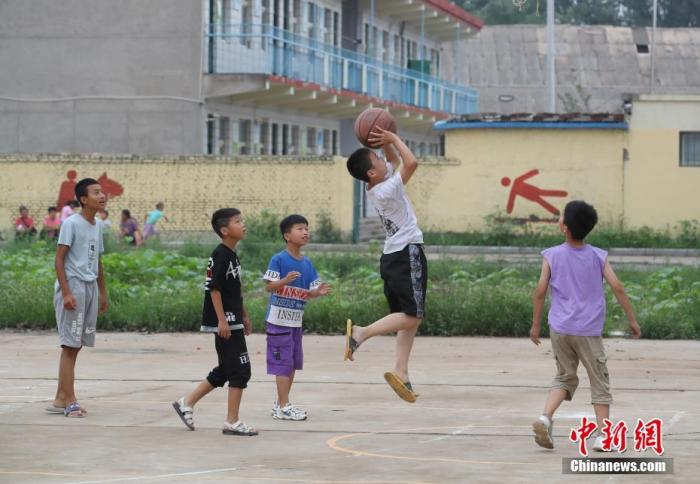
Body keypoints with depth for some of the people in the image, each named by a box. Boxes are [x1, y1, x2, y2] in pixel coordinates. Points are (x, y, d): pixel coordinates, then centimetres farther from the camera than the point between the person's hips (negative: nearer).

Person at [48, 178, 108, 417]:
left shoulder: (97, 226, 14)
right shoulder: (71, 223, -10)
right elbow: (59, 259, -12)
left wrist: (102, 292, 21)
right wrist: (66, 293, -19)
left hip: (90, 288, 8)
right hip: (73, 287, -8)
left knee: (76, 345, 9)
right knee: (70, 345, -6)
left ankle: (60, 399, 15)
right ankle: (69, 400, -6)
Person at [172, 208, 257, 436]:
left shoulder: (232, 255, 14)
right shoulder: (221, 255, -15)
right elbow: (214, 288, -19)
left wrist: (244, 316, 26)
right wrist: (222, 319, -22)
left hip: (232, 321, 10)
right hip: (224, 323, -10)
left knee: (225, 371, 16)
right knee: (240, 370, -6)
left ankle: (187, 402, 23)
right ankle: (232, 422, -1)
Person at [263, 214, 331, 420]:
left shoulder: (307, 263, 9)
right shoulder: (279, 259, -11)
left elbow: (309, 292, 11)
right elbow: (269, 286, -15)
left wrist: (319, 292, -11)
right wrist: (285, 280, -32)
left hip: (296, 320, 7)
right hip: (279, 319, -7)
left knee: (293, 363, 12)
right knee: (283, 363, -6)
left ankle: (281, 403, 23)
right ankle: (283, 406, -3)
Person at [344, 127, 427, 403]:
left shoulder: (377, 186, 9)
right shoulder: (385, 191, -17)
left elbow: (395, 160, 24)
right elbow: (411, 162, -23)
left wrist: (385, 142, 7)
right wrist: (393, 138, -12)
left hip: (392, 256, 9)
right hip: (407, 254, -9)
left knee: (409, 317, 9)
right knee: (412, 315, -9)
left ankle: (400, 372, 3)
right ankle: (361, 333, -15)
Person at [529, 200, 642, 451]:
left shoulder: (552, 256, 0)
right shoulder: (599, 257, 0)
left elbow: (540, 291, -3)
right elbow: (617, 287, -5)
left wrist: (535, 325, 7)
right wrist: (632, 320, 2)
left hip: (559, 329, 2)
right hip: (588, 331, -2)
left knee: (565, 377, 17)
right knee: (600, 381, 8)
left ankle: (546, 417, -5)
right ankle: (602, 435, 3)